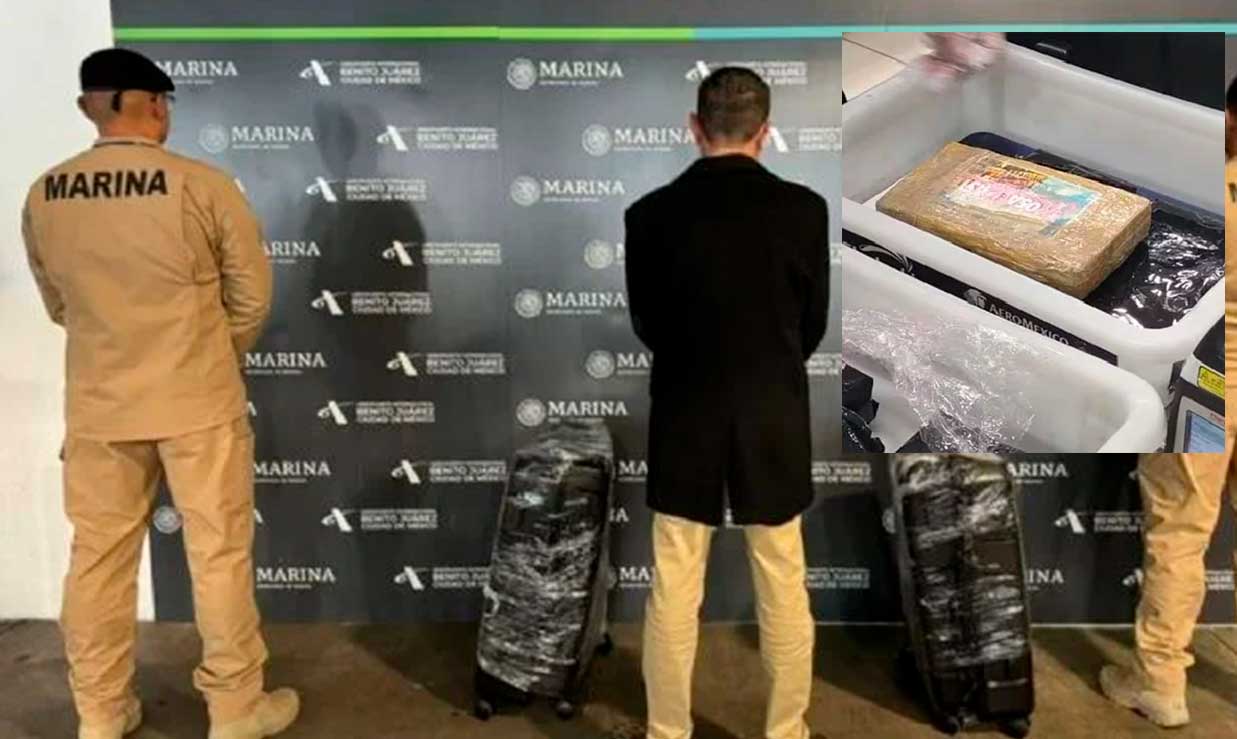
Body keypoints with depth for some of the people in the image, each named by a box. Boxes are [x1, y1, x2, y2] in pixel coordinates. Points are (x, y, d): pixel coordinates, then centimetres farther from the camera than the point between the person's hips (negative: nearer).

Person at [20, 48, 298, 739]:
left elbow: (60, 305, 12)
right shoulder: (204, 185, -13)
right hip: (198, 404, -4)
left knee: (100, 557, 15)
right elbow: (252, 297, -6)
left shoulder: (44, 196, 0)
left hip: (98, 408, 4)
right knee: (220, 553, 7)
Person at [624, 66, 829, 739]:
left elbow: (646, 325, 4)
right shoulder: (804, 209, -8)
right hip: (775, 423, 0)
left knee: (673, 593, 11)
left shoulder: (650, 214, -7)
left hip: (684, 420, 0)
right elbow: (814, 325, 2)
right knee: (784, 590, 14)